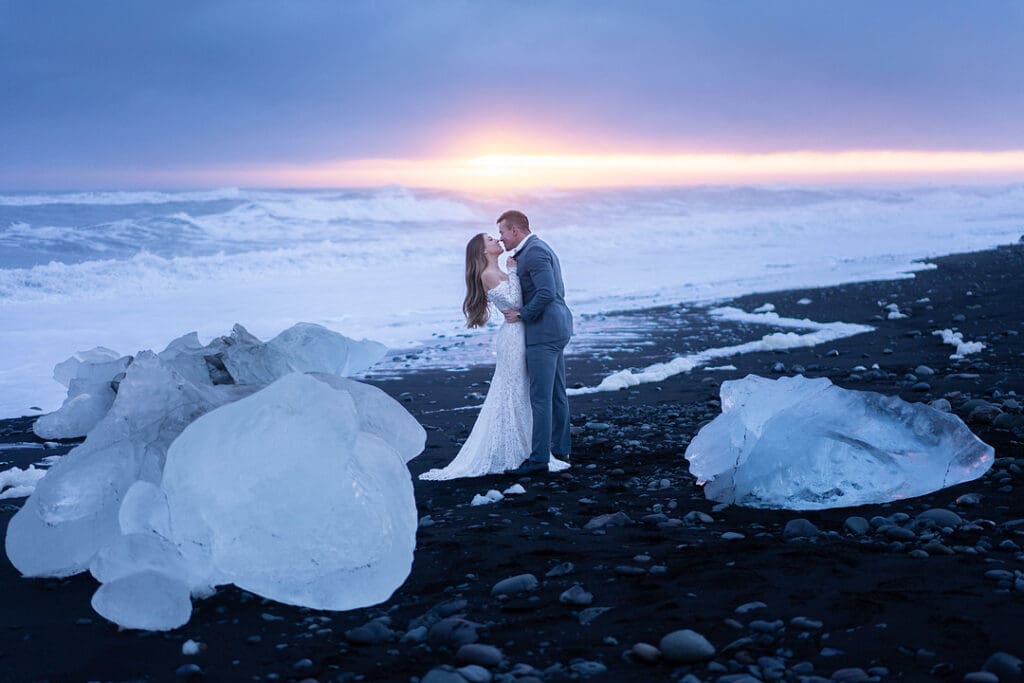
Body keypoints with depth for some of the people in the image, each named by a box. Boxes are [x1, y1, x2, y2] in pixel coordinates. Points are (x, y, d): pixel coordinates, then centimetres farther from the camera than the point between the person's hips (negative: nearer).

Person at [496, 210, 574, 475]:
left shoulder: (533, 252, -15)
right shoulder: (541, 248, 17)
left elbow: (547, 293, -25)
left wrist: (522, 314, -14)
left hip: (543, 333, -11)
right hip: (556, 329, 11)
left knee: (540, 397, -7)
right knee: (557, 394, 15)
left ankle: (539, 457, -4)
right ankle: (560, 449, 23)